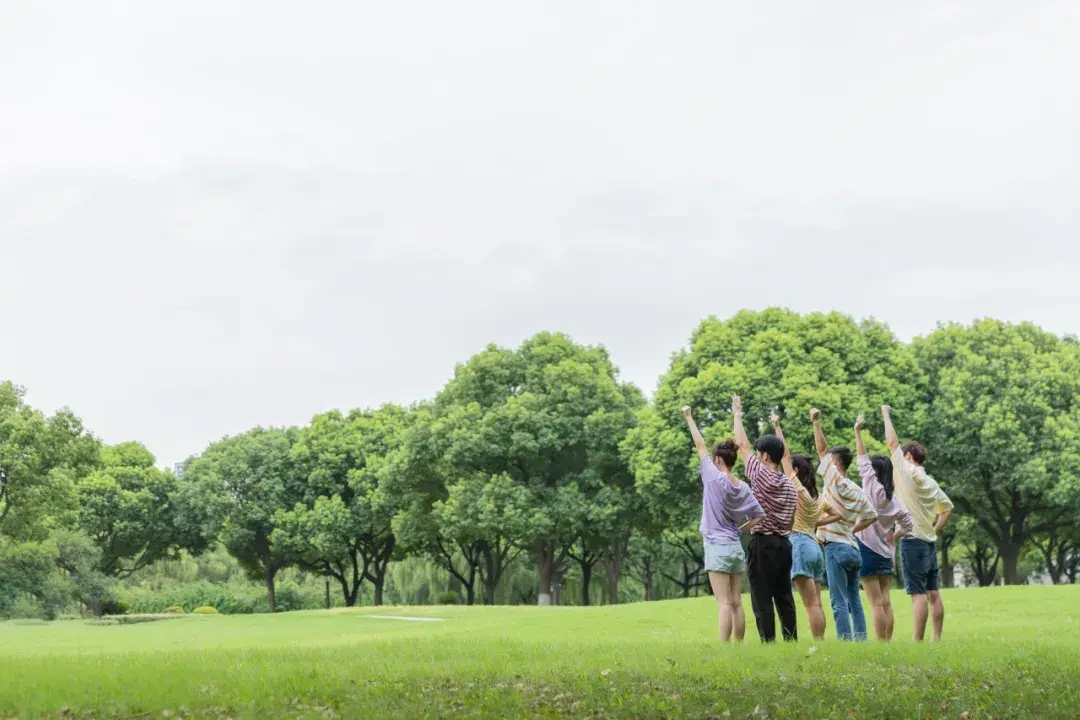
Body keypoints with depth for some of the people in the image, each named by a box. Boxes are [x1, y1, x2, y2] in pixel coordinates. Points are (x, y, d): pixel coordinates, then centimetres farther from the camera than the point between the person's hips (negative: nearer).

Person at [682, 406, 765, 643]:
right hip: (736, 548, 6)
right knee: (736, 604, 8)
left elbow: (700, 446, 0)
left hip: (717, 548, -6)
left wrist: (689, 418, 9)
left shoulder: (715, 478, -9)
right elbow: (760, 517, 7)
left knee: (725, 604, -9)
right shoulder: (743, 488, 7)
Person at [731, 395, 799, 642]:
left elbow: (742, 445, -2)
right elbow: (791, 521, 13)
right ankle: (791, 639, 7)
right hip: (784, 543, 7)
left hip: (762, 543, -7)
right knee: (784, 596, 9)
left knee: (762, 599, -5)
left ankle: (768, 641, -8)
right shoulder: (789, 485, 12)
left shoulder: (760, 475, -9)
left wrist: (737, 414, 8)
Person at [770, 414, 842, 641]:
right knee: (816, 603, 7)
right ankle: (821, 641, 6)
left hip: (799, 544, -8)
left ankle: (818, 643, -13)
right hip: (814, 545, 8)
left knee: (811, 603, -10)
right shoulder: (819, 496, 15)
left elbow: (785, 454, -4)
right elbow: (836, 514, 27)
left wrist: (777, 426, 2)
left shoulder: (796, 487, -5)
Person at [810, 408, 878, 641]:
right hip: (852, 547, 8)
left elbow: (822, 450, -8)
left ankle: (845, 641, -10)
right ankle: (860, 639, 9)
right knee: (854, 600, 10)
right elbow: (871, 516, 20)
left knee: (839, 602, -7)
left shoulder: (837, 482, -8)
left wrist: (816, 423, -4)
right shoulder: (858, 491, 13)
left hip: (836, 547, -8)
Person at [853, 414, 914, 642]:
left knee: (876, 603, -7)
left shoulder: (873, 487, -8)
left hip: (867, 549, -6)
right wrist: (894, 537, 13)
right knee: (886, 602, 6)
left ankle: (881, 644, -9)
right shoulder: (892, 499, 9)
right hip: (885, 553, 6)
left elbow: (862, 460, -6)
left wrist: (858, 431, -1)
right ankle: (888, 642, 6)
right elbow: (907, 522, 13)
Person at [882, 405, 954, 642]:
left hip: (912, 541, -8)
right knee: (933, 592, 8)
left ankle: (918, 640, -11)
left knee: (918, 593, -10)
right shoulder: (931, 482, 13)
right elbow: (947, 507, 21)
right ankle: (937, 638, 10)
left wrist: (886, 414, 2)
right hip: (929, 541, 8)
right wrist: (935, 529, 17)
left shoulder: (909, 473, -9)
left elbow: (892, 442, -8)